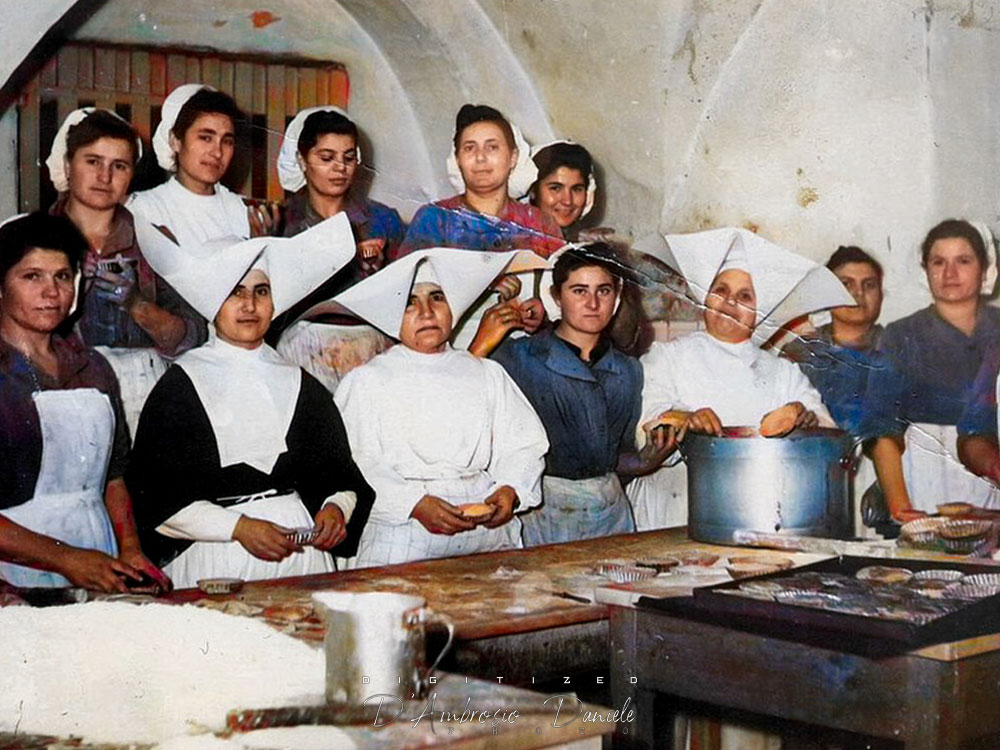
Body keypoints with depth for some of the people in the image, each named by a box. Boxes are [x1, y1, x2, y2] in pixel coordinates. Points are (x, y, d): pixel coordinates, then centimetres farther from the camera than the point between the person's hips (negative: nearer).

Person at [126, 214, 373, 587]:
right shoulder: (180, 386, 3)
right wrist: (238, 527, -10)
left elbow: (339, 474, 17)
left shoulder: (300, 385, 15)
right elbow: (156, 496, -2)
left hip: (301, 554, 3)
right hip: (214, 557, -3)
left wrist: (336, 508, -4)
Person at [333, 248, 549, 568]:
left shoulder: (486, 375, 19)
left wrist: (509, 490, -5)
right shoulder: (365, 382, 9)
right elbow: (356, 466, -2)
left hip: (487, 530, 3)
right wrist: (415, 505, -14)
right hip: (402, 537, -2)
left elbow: (524, 445, 15)